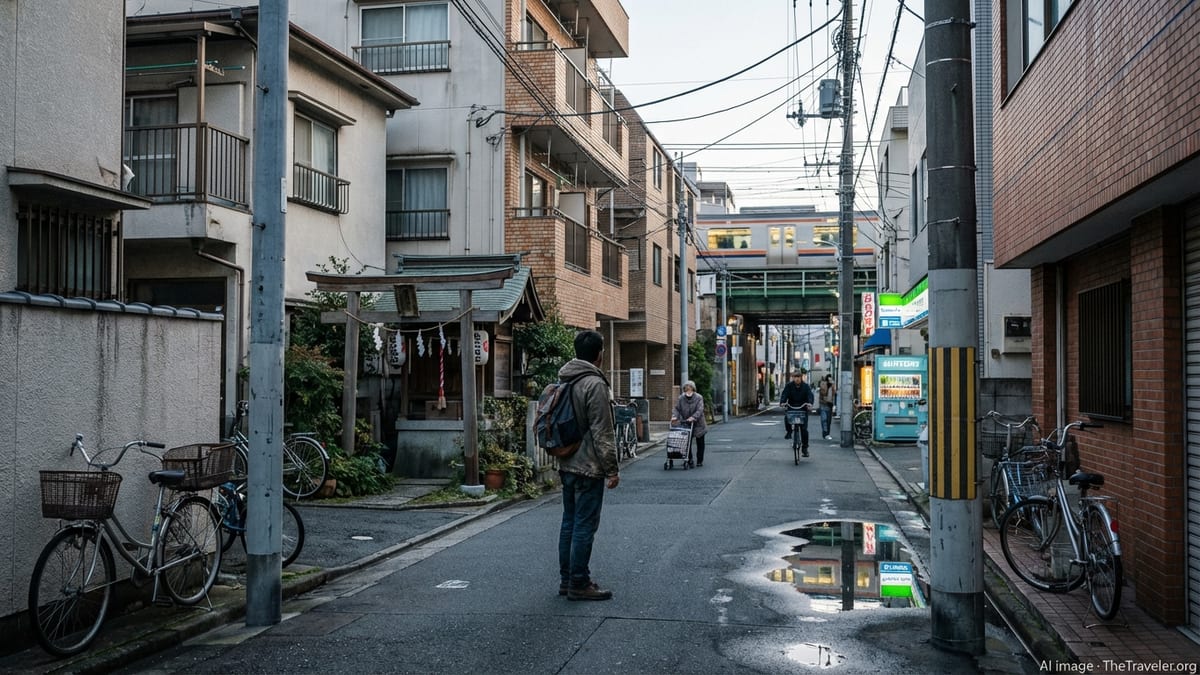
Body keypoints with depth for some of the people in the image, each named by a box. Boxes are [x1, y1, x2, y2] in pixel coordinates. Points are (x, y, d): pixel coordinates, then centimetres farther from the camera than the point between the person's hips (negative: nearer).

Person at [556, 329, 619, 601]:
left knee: (570, 523, 14)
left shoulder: (564, 382, 11)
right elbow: (602, 433, -18)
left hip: (567, 465, 9)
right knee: (585, 526, -3)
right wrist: (612, 469, -13)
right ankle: (579, 584, 2)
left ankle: (567, 579, 21)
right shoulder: (594, 384, -16)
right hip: (588, 467, -9)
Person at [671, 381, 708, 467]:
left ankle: (699, 461, 19)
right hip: (686, 424, 2)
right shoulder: (681, 398, -2)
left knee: (700, 443, 7)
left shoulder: (699, 398, -11)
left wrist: (693, 417, -36)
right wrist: (674, 416, -23)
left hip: (698, 425, -2)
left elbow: (699, 410, -21)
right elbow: (676, 409, -3)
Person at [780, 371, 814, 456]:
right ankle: (789, 431, 2)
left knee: (804, 429, -5)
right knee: (786, 417, -30)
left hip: (803, 408, -1)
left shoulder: (806, 386, -3)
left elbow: (810, 395, -17)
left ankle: (804, 448, 6)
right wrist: (782, 402, -34)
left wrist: (810, 403, -38)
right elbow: (784, 394, -13)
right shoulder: (789, 385, -2)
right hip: (791, 407, 1)